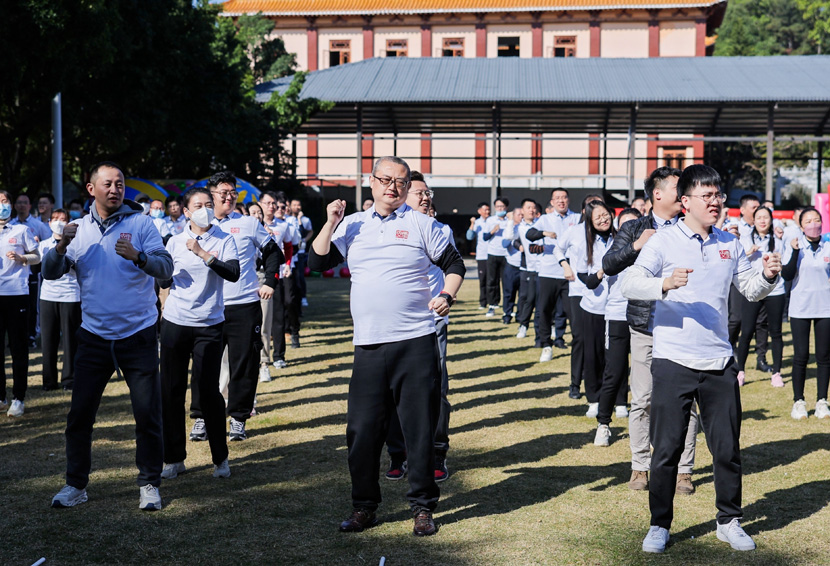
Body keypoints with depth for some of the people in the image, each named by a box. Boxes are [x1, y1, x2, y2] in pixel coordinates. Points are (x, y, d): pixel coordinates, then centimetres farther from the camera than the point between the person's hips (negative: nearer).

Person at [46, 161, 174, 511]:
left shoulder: (140, 223, -5)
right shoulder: (79, 229, 5)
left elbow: (166, 268, -14)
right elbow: (50, 273, 0)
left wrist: (138, 257, -33)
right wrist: (62, 246, -19)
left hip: (138, 335, -2)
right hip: (94, 336, 3)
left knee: (148, 414, 1)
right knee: (79, 415, 7)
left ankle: (149, 484, 15)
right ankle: (76, 485, 21)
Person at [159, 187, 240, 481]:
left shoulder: (224, 240, 1)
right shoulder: (175, 241, 7)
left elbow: (233, 273, -14)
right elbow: (163, 281, 7)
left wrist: (203, 254, -20)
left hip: (209, 325, -2)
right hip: (175, 322, 2)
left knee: (209, 390, -4)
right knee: (171, 390, 4)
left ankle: (220, 458, 12)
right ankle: (174, 458, 17)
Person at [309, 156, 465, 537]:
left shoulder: (421, 224, 4)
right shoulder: (352, 225, 12)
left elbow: (454, 263, 9)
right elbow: (317, 262, 9)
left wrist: (446, 296, -7)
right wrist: (331, 223, 0)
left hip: (416, 344, -2)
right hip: (368, 345, 3)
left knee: (419, 429, 2)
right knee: (362, 430, 6)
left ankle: (423, 507, 16)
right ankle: (363, 506, 21)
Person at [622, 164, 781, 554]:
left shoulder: (729, 244, 10)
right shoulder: (664, 241, -4)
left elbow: (750, 290, 16)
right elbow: (629, 284, -14)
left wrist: (768, 277, -6)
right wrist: (664, 283, -32)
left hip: (719, 364, 4)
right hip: (673, 363, -4)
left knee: (728, 448, 10)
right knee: (666, 449, 3)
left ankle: (729, 522, 28)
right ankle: (659, 525, 18)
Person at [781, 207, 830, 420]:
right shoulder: (795, 245, -2)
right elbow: (787, 276, -10)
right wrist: (795, 252, -19)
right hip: (800, 308, -1)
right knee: (801, 356, 0)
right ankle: (798, 402, 11)